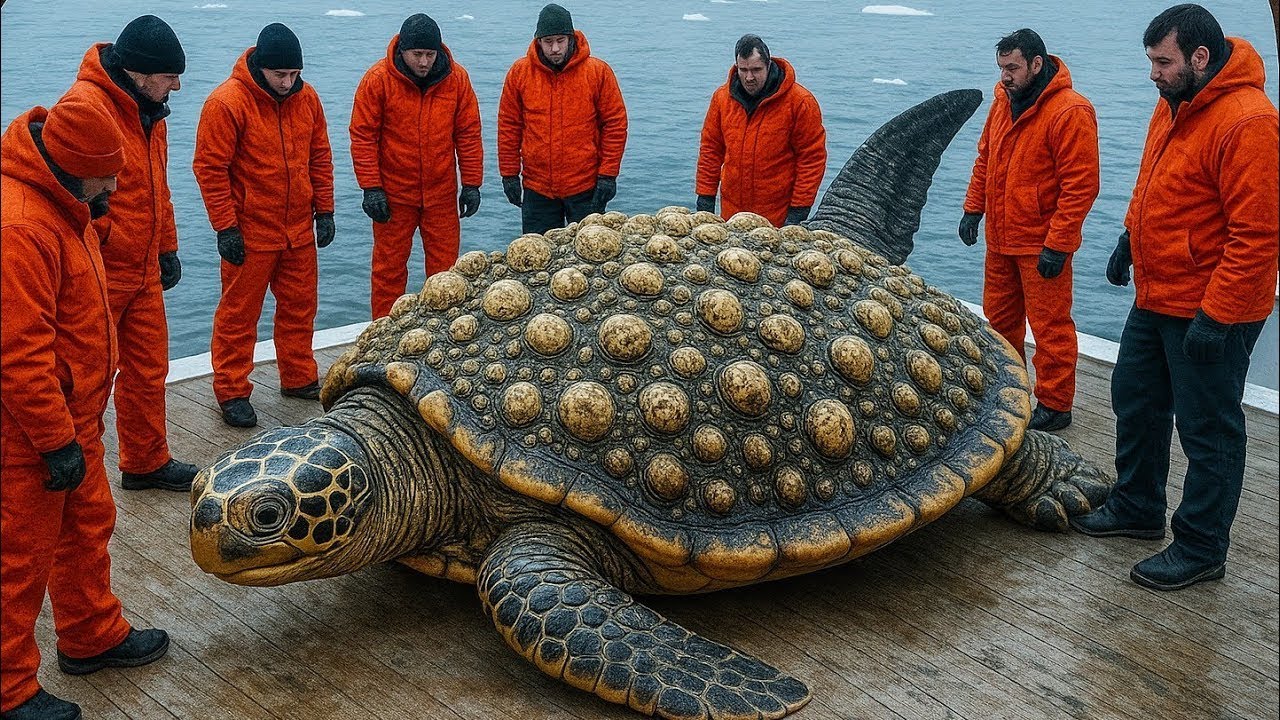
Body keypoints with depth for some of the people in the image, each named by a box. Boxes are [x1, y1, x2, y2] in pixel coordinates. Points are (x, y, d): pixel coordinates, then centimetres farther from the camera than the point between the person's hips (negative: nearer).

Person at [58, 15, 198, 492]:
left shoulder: (147, 109, 10)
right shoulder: (84, 105, -20)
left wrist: (167, 247, 20)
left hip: (144, 270, 8)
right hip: (98, 273, -8)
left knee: (148, 369, 16)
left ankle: (147, 463, 30)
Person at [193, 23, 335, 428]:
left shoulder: (307, 98, 2)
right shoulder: (227, 102, -15)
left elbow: (320, 157, 11)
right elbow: (209, 168, -13)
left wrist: (324, 210, 9)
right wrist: (225, 227, -14)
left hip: (299, 230, 6)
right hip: (250, 234, -6)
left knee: (300, 308, 15)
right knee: (238, 315, 4)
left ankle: (299, 379, 31)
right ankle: (232, 394, 13)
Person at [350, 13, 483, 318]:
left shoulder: (456, 78, -3)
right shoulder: (378, 79, -9)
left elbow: (468, 134, 3)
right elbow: (363, 136, -7)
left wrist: (471, 184, 0)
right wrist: (371, 188, -11)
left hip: (441, 193, 2)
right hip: (393, 195, -2)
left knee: (445, 268, 8)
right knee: (389, 269, 7)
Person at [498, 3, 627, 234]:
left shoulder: (598, 71, -5)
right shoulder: (519, 72, 0)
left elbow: (615, 124, -2)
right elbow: (508, 126, 5)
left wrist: (608, 175, -6)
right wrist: (509, 174, 3)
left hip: (586, 188, -1)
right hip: (537, 188, 2)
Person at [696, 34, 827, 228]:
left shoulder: (800, 101, -7)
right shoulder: (722, 97, 6)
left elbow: (812, 158, -6)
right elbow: (710, 150, 12)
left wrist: (799, 211, -10)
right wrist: (705, 198, 6)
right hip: (731, 212, 4)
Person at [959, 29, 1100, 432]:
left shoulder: (1069, 112, -18)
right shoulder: (1004, 100, 7)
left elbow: (1080, 185, -20)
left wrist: (1057, 245, -21)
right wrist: (973, 208, 12)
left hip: (1041, 244, -8)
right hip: (1000, 239, 8)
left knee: (1050, 326, 0)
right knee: (1000, 318, 18)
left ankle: (1054, 405, 10)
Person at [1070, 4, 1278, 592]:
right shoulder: (1174, 105, 7)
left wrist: (1215, 316, -25)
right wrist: (1130, 237, 21)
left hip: (1210, 312, -10)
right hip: (1155, 298, 10)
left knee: (1208, 431, 2)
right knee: (1135, 401, 19)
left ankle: (1200, 550, 15)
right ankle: (1137, 509, 37)